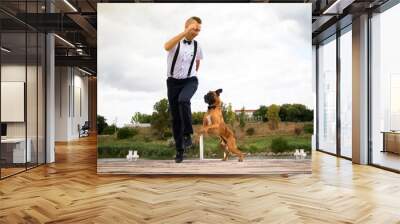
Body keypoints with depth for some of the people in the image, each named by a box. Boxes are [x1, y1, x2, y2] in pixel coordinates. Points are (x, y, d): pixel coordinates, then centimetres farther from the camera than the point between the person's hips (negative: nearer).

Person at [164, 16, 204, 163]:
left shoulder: (197, 46, 2)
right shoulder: (176, 41, -7)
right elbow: (167, 47, -33)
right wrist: (185, 33, -36)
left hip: (190, 81, 0)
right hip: (173, 81, 0)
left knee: (183, 100, -35)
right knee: (175, 117, 1)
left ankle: (187, 135, -19)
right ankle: (179, 150, 14)